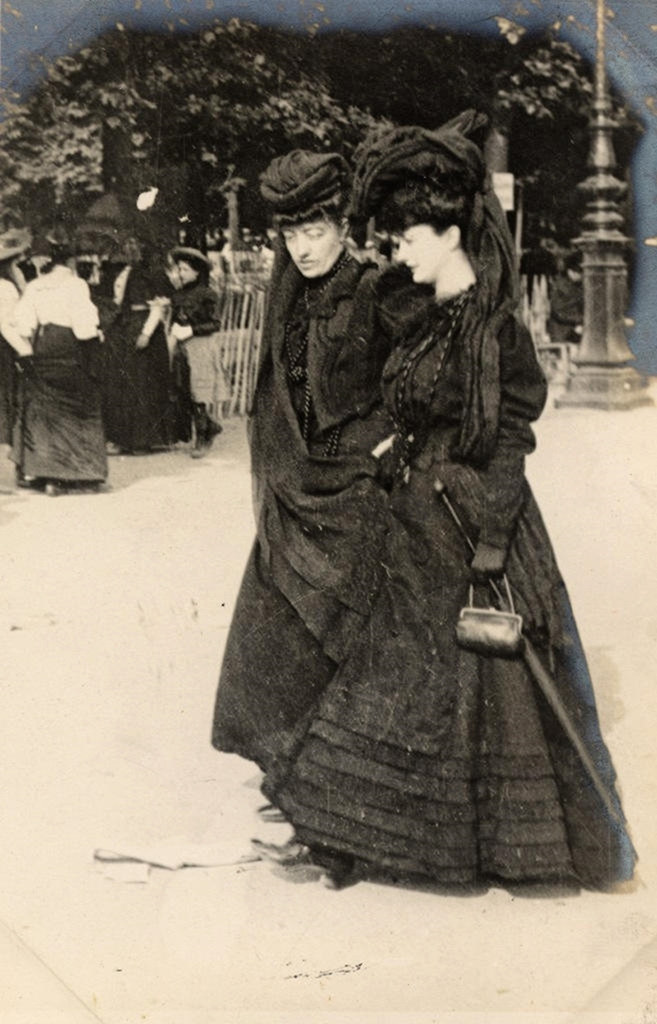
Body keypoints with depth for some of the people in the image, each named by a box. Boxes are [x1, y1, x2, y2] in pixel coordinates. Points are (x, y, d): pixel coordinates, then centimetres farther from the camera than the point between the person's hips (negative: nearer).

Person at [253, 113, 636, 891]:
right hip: (418, 520, 8)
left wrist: (489, 544, -20)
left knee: (485, 680, 4)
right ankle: (341, 836, 23)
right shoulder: (419, 316, 8)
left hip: (475, 523, -8)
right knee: (387, 674, 12)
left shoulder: (494, 329, -15)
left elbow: (508, 444, -17)